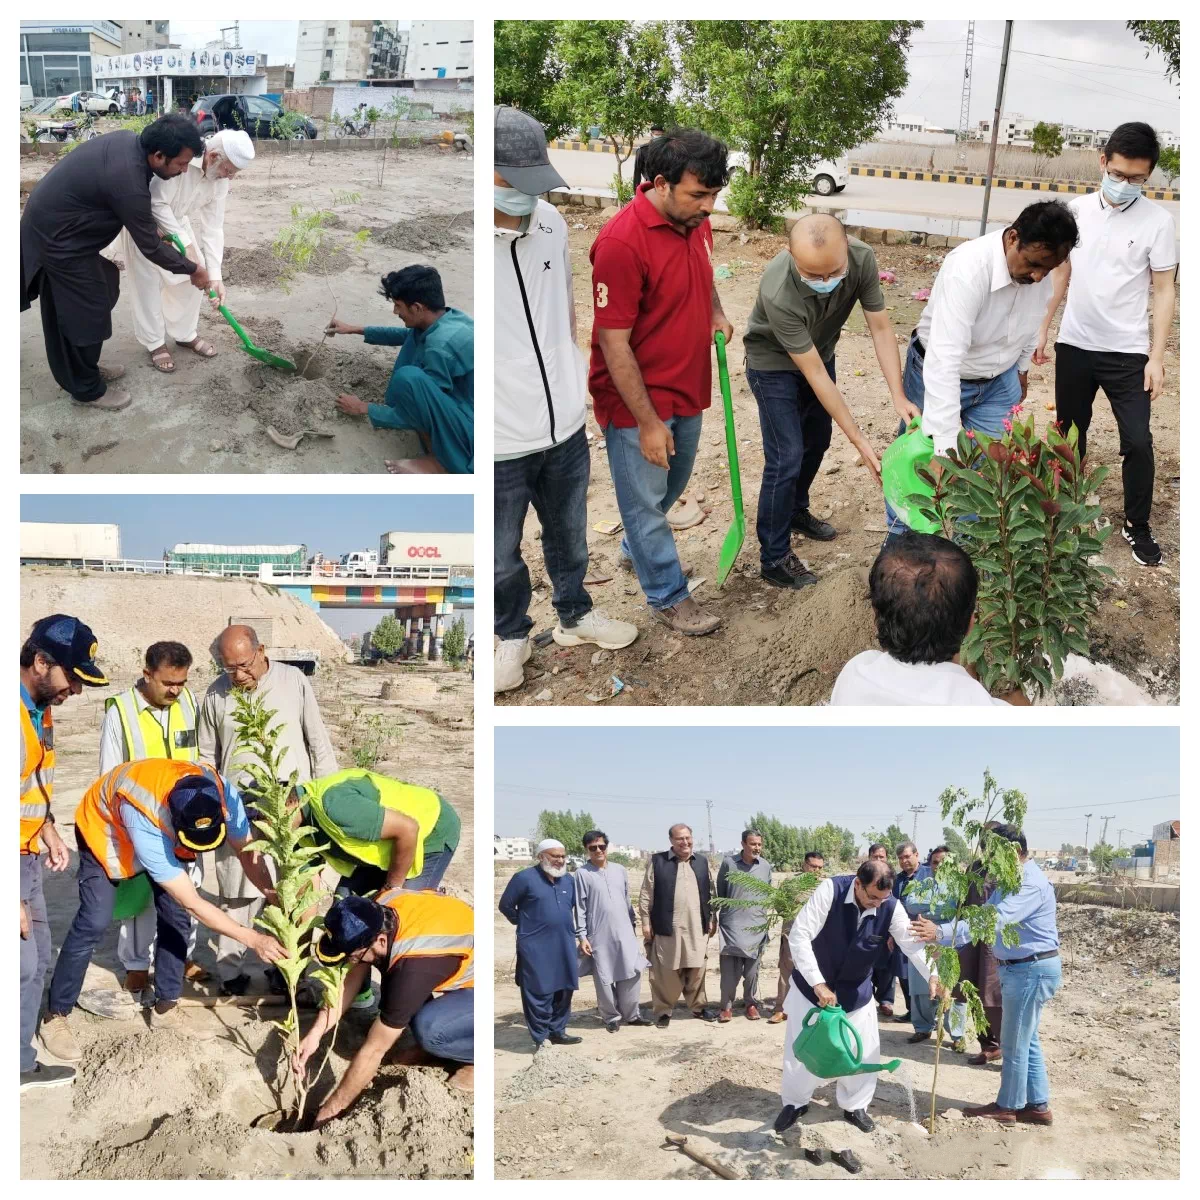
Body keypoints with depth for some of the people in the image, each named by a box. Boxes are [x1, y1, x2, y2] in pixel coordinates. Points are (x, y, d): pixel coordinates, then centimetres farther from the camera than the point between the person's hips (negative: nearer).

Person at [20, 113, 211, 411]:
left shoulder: (129, 140, -5)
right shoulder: (128, 182, -32)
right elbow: (150, 248, -20)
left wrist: (152, 225, 12)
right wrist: (193, 270, -7)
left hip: (53, 223, 9)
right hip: (58, 239, -9)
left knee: (72, 310, 21)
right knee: (85, 313, 2)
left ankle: (83, 370, 36)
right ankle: (87, 389, 16)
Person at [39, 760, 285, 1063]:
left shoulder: (222, 793, -34)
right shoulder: (143, 823, -47)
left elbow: (247, 851, -17)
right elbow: (193, 903, -41)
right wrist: (253, 939, -39)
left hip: (164, 828, 5)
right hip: (104, 828, -5)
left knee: (176, 916, -4)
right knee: (94, 922, -15)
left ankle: (166, 1007, 12)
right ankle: (55, 1016, -1)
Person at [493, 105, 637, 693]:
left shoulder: (550, 222, -2)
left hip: (566, 427, 5)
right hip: (498, 445, -5)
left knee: (569, 538, 27)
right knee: (501, 557, 17)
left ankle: (575, 614, 51)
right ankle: (512, 635, 42)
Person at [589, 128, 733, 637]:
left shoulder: (696, 222, -3)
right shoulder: (622, 242, -28)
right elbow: (613, 344, -24)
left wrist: (715, 311, -1)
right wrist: (647, 422, -21)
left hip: (687, 389, 8)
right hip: (637, 400, -8)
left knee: (673, 483, 25)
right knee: (645, 498, 9)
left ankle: (638, 547, 51)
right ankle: (667, 596, 26)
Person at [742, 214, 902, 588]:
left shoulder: (862, 258, -30)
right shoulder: (778, 294, -42)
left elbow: (880, 327, -18)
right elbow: (813, 373, -34)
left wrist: (898, 397, -29)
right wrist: (859, 441, -31)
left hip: (821, 351, 6)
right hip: (774, 364, -6)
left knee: (817, 441, 20)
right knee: (786, 459, -8)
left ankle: (796, 510, 45)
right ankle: (774, 559, 6)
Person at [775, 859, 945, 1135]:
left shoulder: (891, 907, -20)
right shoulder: (830, 890, -30)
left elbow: (912, 943, -19)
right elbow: (799, 935, -31)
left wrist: (933, 976, -38)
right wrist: (818, 983, -35)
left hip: (855, 990, 2)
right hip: (812, 983, -2)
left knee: (863, 1050, 4)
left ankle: (854, 1106, 28)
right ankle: (795, 1103, 29)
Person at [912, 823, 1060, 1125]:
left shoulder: (1031, 884, -24)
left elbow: (993, 921, -35)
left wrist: (941, 933, -43)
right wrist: (944, 941, -4)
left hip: (1031, 970, -10)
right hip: (1019, 968, 10)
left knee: (1014, 1043, 2)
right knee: (1026, 1041, 17)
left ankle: (1008, 1107, 16)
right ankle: (1037, 1106, 25)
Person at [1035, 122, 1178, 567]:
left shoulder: (1158, 221, -9)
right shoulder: (1076, 210, -1)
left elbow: (1164, 291, -6)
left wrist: (1156, 358, -11)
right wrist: (1042, 329, 9)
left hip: (1127, 351, -3)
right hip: (1074, 345, 3)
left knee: (1138, 441, -3)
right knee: (1070, 433, 14)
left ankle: (1137, 526, 13)